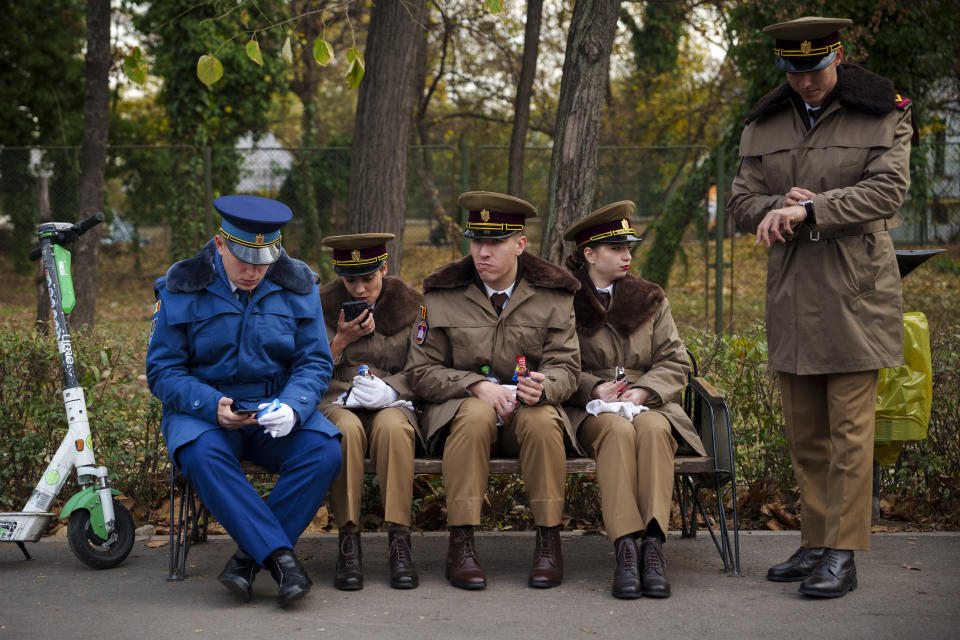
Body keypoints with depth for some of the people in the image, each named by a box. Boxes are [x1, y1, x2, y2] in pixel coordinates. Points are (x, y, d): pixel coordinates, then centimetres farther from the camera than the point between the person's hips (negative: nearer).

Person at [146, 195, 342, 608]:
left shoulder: (297, 286, 1)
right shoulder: (181, 289, -5)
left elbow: (314, 362, 1)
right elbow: (162, 371, -4)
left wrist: (291, 408, -21)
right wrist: (213, 406, -23)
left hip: (276, 411, 2)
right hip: (203, 410, -2)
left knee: (324, 450, -28)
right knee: (202, 455, -37)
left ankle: (248, 557, -22)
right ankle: (280, 557, -35)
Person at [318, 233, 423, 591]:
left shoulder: (410, 305, 9)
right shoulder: (324, 306, 9)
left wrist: (389, 389, -12)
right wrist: (341, 341, -9)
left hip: (392, 405, 0)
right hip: (336, 405, 0)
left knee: (392, 426, -37)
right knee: (347, 428, -37)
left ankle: (399, 542, -37)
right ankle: (348, 544, -34)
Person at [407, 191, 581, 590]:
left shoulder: (553, 295, 2)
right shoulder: (442, 294, 0)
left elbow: (566, 367, 0)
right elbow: (422, 373, -1)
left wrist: (542, 387, -25)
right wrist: (478, 385, -18)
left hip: (527, 409, 1)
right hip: (459, 406, -1)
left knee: (542, 420, -34)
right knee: (475, 415, -36)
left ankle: (549, 542, -21)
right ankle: (461, 545, -30)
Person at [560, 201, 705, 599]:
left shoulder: (650, 301, 18)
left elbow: (674, 362, 10)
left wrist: (642, 391, -10)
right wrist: (595, 388, -15)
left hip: (649, 405, 2)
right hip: (591, 413, -2)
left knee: (653, 429, -34)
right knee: (617, 430, -36)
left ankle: (653, 545, -43)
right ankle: (625, 549, -44)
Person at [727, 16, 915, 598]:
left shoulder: (883, 115, -1)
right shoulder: (764, 125, 11)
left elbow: (887, 190, -13)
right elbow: (741, 201, 10)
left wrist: (810, 209, -21)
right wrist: (776, 207, -13)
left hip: (856, 289, -4)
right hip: (791, 293, 5)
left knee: (850, 428, -5)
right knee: (805, 430, 9)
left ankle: (844, 553, -1)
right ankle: (816, 543, 18)